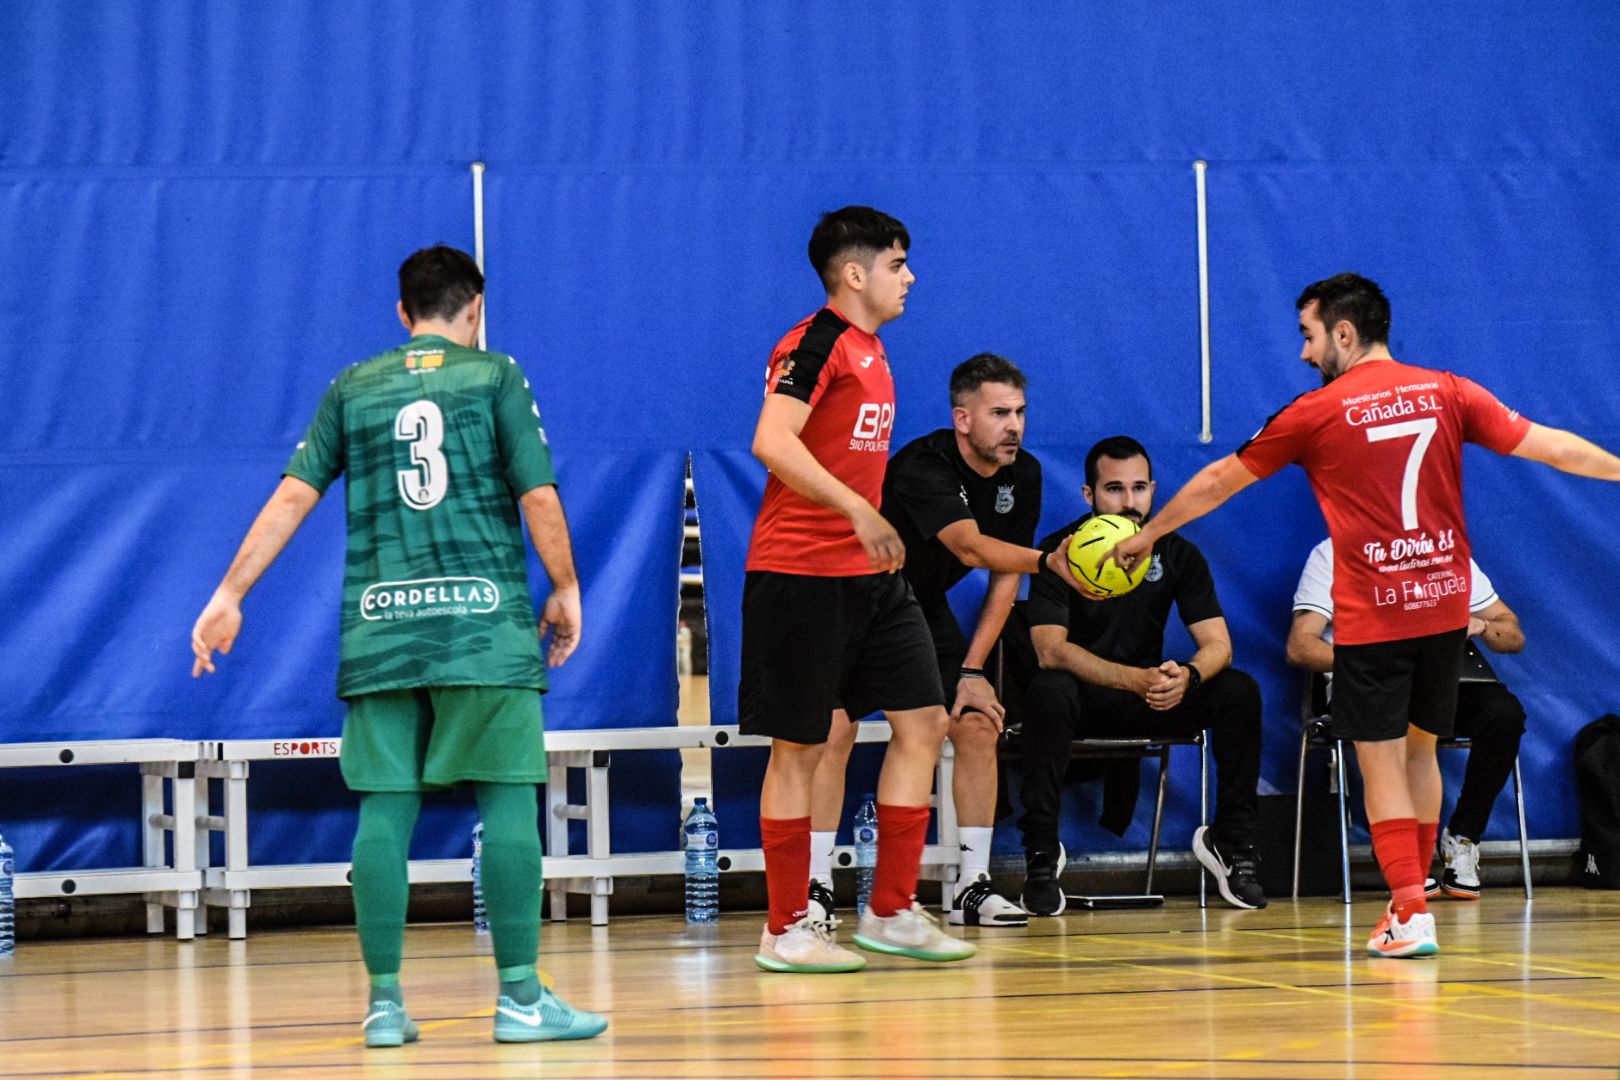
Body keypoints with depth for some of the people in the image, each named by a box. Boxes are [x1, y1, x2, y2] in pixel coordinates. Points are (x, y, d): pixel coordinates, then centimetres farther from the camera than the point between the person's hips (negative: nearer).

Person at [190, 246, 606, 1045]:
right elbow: (539, 496, -2)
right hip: (484, 620, -3)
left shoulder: (354, 388, 12)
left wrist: (230, 596, 8)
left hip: (379, 626, 3)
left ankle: (385, 1002, 3)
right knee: (508, 801, 0)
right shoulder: (495, 376, 4)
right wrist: (565, 589, 11)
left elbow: (292, 497, 6)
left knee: (385, 808, 4)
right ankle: (521, 997, -2)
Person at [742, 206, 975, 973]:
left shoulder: (869, 350, 16)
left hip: (868, 576, 9)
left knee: (922, 722, 5)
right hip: (800, 573, -9)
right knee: (799, 747, -2)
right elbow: (771, 443, -27)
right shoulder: (814, 345, -13)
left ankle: (890, 911, 13)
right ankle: (785, 930, 6)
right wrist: (858, 510, -33)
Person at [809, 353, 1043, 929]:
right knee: (834, 731, -19)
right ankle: (815, 890, -15)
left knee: (978, 725, -5)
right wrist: (1050, 561, -63)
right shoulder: (923, 467, -32)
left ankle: (974, 888, 2)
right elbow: (970, 547, -48)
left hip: (924, 608, 6)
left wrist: (972, 670, -8)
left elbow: (1005, 576, -2)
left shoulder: (1021, 476, -10)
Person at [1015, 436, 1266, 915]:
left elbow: (1217, 643, -7)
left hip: (1152, 696, 3)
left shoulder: (1177, 553, -1)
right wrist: (1136, 679, -38)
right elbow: (1049, 650, -24)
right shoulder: (1060, 552, -12)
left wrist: (1187, 676, -33)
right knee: (1048, 692, -37)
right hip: (1082, 696, -3)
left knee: (1239, 690, -20)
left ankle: (1232, 841, -8)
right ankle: (1041, 854, -28)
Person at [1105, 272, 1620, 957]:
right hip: (1444, 605, 4)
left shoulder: (1317, 412, -3)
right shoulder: (1448, 393, 4)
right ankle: (1411, 899, 23)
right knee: (1419, 749, 18)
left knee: (1381, 761, -1)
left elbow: (1220, 480, 8)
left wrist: (1146, 535, 21)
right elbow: (1549, 446, 2)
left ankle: (1411, 915, -9)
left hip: (1371, 616, -4)